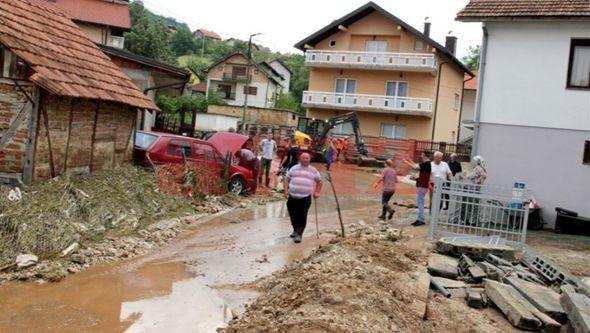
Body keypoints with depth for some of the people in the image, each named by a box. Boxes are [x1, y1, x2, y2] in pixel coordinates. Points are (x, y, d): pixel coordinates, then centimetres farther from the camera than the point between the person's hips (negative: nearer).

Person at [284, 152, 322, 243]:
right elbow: (287, 179, 11)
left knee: (302, 216, -7)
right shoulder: (294, 168, 9)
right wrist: (286, 190, 0)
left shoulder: (313, 170, 9)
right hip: (292, 197, 2)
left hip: (305, 198, -2)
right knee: (293, 215, 11)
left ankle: (299, 234, 1)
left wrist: (317, 192, 11)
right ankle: (296, 230, 32)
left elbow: (319, 181, 19)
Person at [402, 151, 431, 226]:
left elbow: (415, 166, -21)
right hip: (421, 186, 10)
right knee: (420, 203, 13)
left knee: (420, 203, -7)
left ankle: (421, 220, -5)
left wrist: (406, 162, -8)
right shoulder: (426, 164, 12)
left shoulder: (426, 164, -18)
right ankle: (419, 219, 18)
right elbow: (417, 165, 22)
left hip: (422, 186, -10)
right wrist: (410, 161, 22)